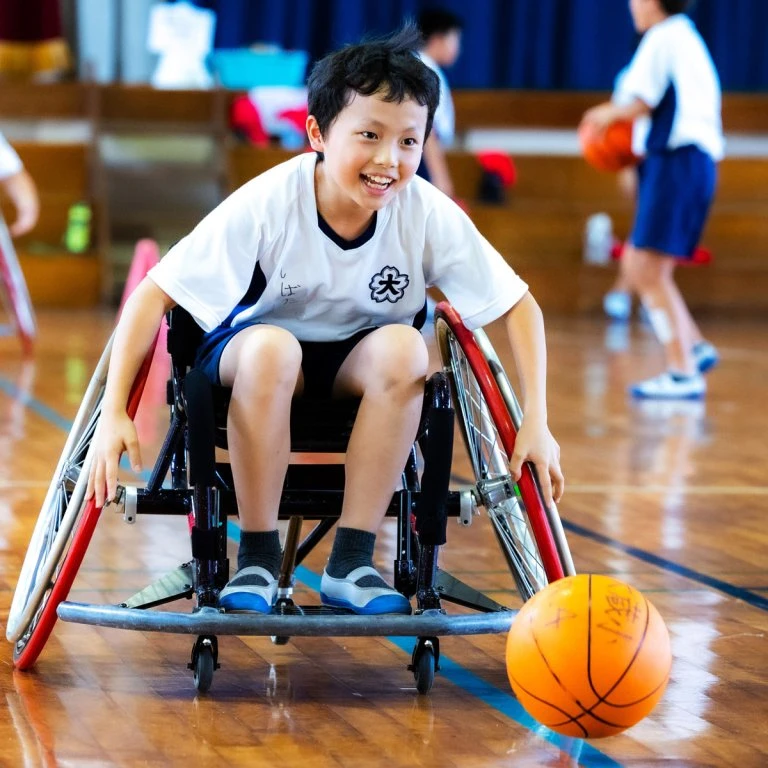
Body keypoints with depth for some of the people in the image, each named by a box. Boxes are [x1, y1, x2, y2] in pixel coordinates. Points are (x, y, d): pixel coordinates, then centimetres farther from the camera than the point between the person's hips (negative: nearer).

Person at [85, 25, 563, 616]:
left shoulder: (428, 214, -20)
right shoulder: (267, 203, -26)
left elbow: (520, 306, -13)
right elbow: (152, 296, -26)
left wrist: (536, 421, -23)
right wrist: (114, 413, -34)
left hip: (358, 365, 2)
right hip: (250, 353, -2)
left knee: (403, 346, -32)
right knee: (271, 348, -37)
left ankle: (351, 561, -23)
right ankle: (257, 560, -21)